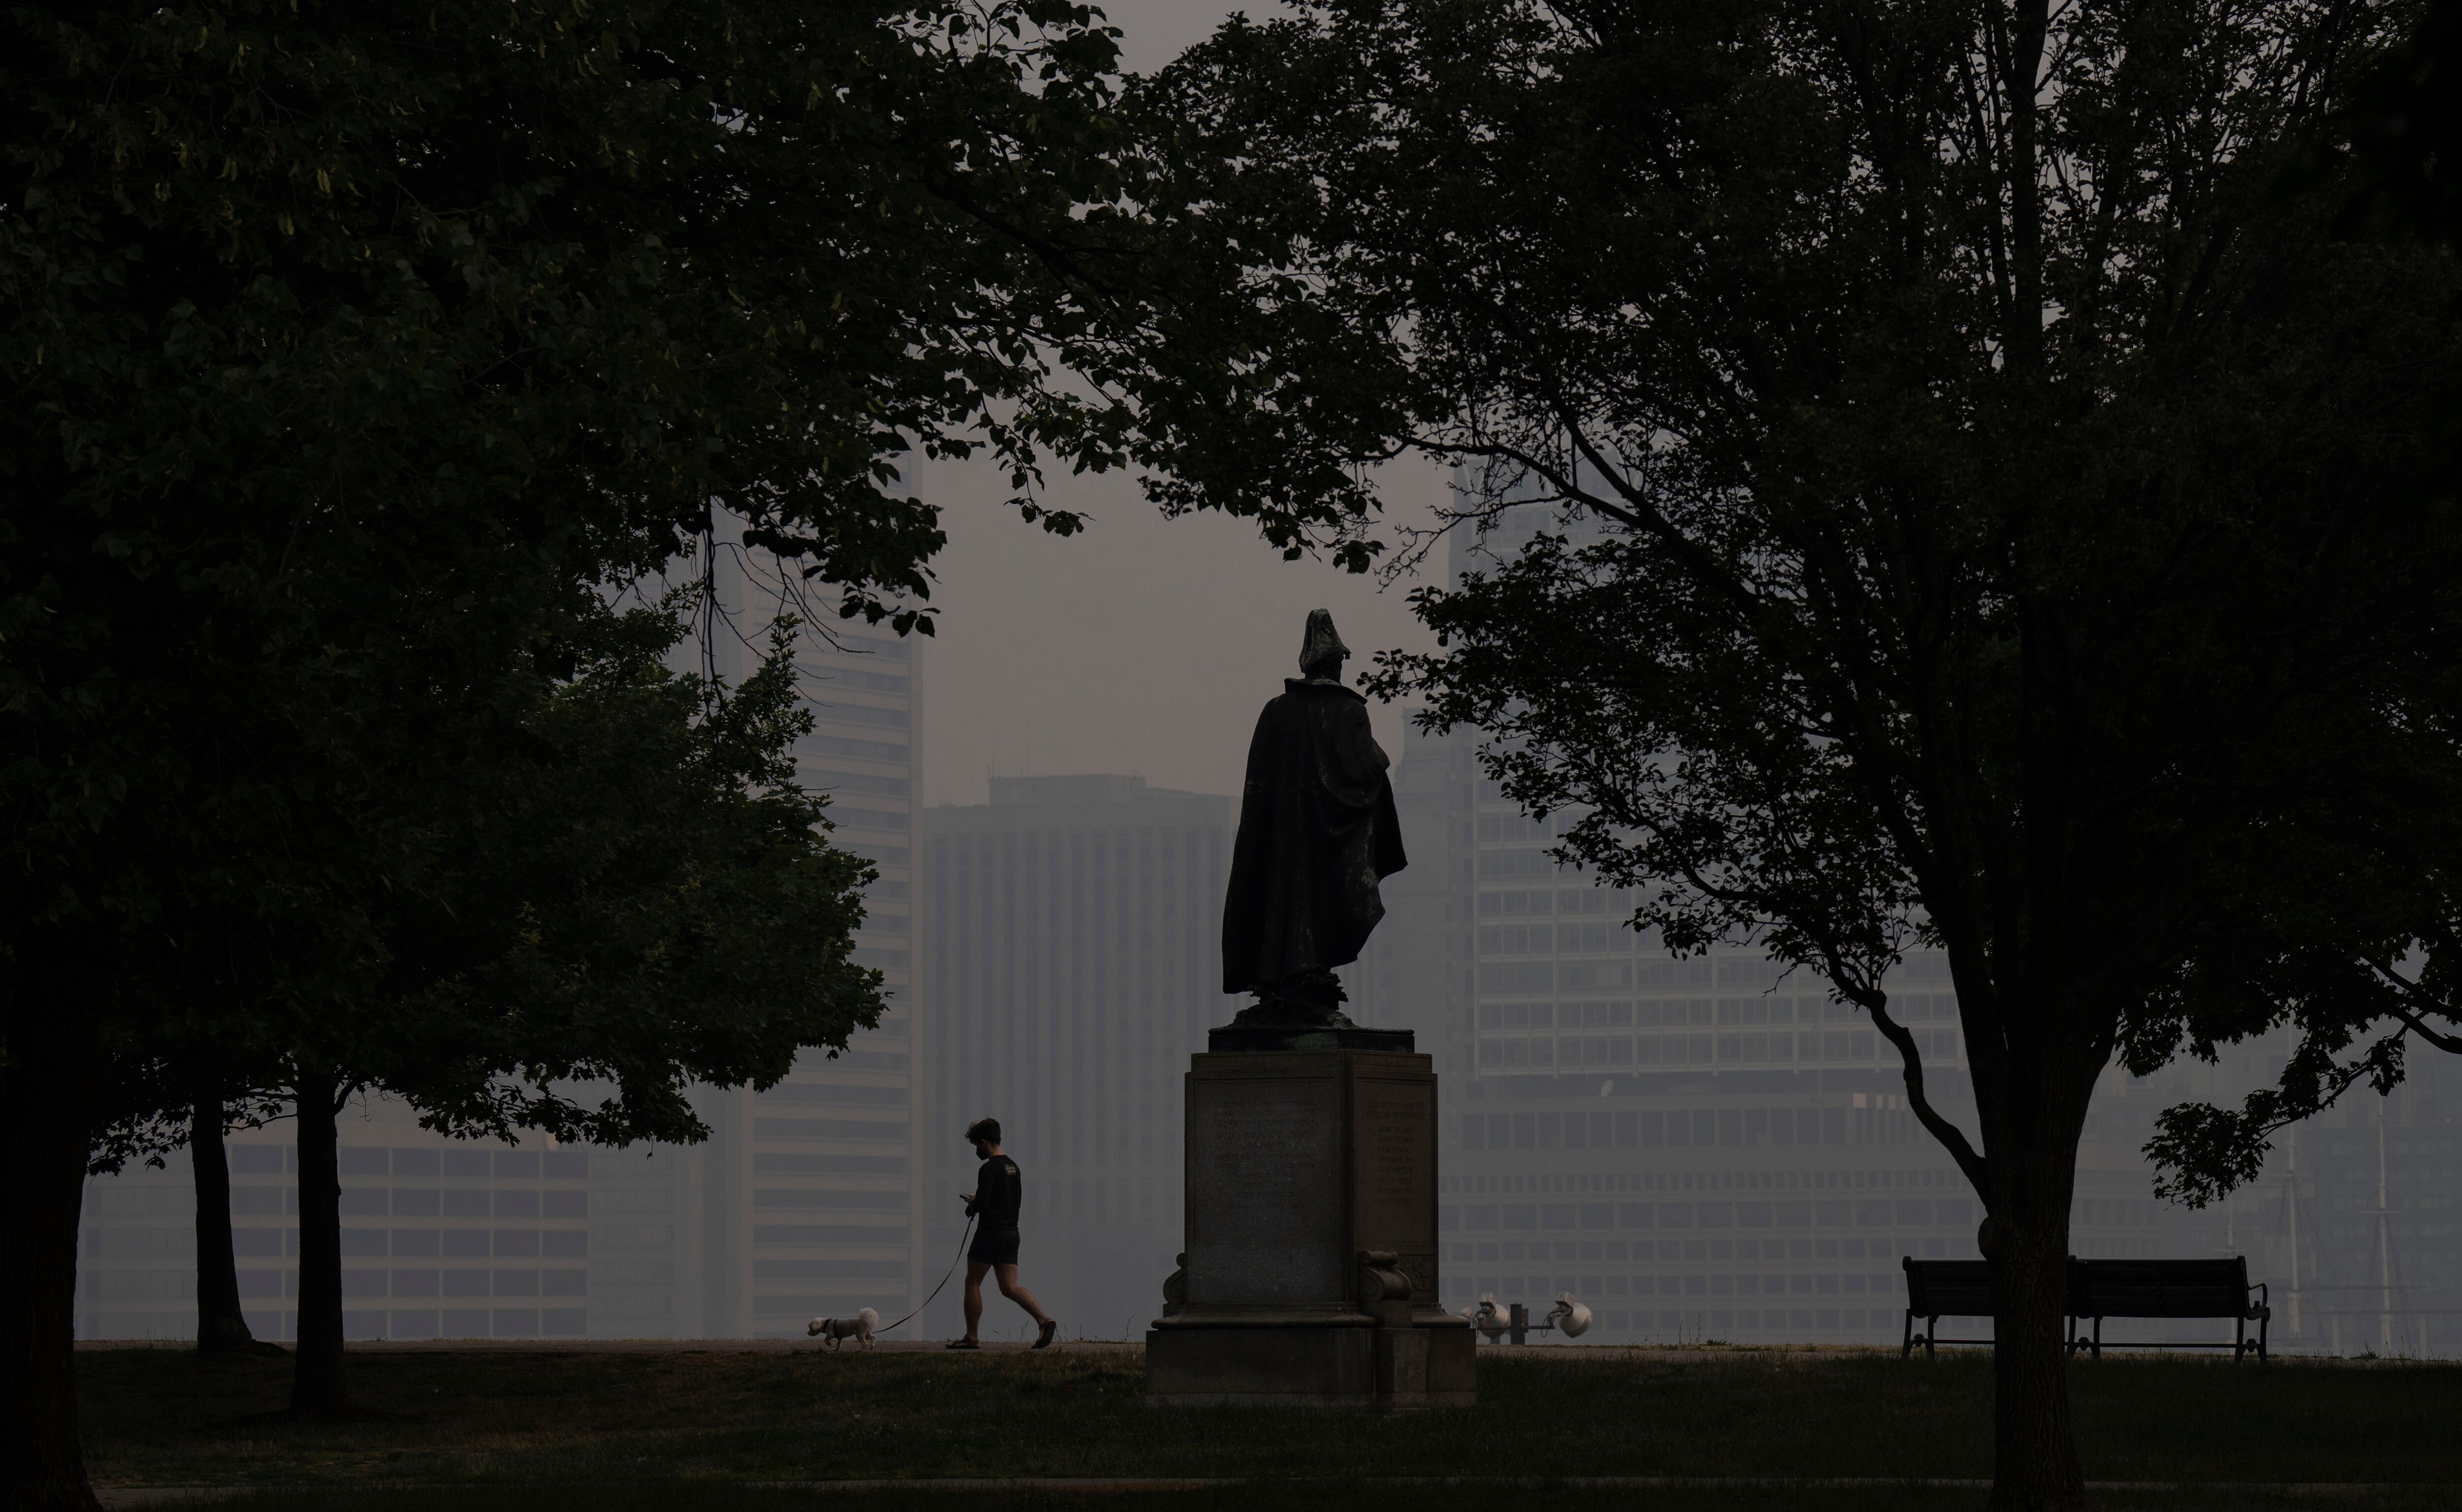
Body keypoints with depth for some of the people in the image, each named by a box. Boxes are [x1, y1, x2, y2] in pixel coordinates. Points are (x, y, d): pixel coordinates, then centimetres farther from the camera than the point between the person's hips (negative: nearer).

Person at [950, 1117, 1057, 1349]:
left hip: (990, 1232, -8)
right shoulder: (1013, 1167, 14)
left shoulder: (989, 1169, -13)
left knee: (972, 1283, 6)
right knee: (1010, 1287, 5)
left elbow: (982, 1202, -20)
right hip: (1011, 1232, 8)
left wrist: (972, 1205, 4)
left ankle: (972, 1337, 8)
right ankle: (1044, 1319, -16)